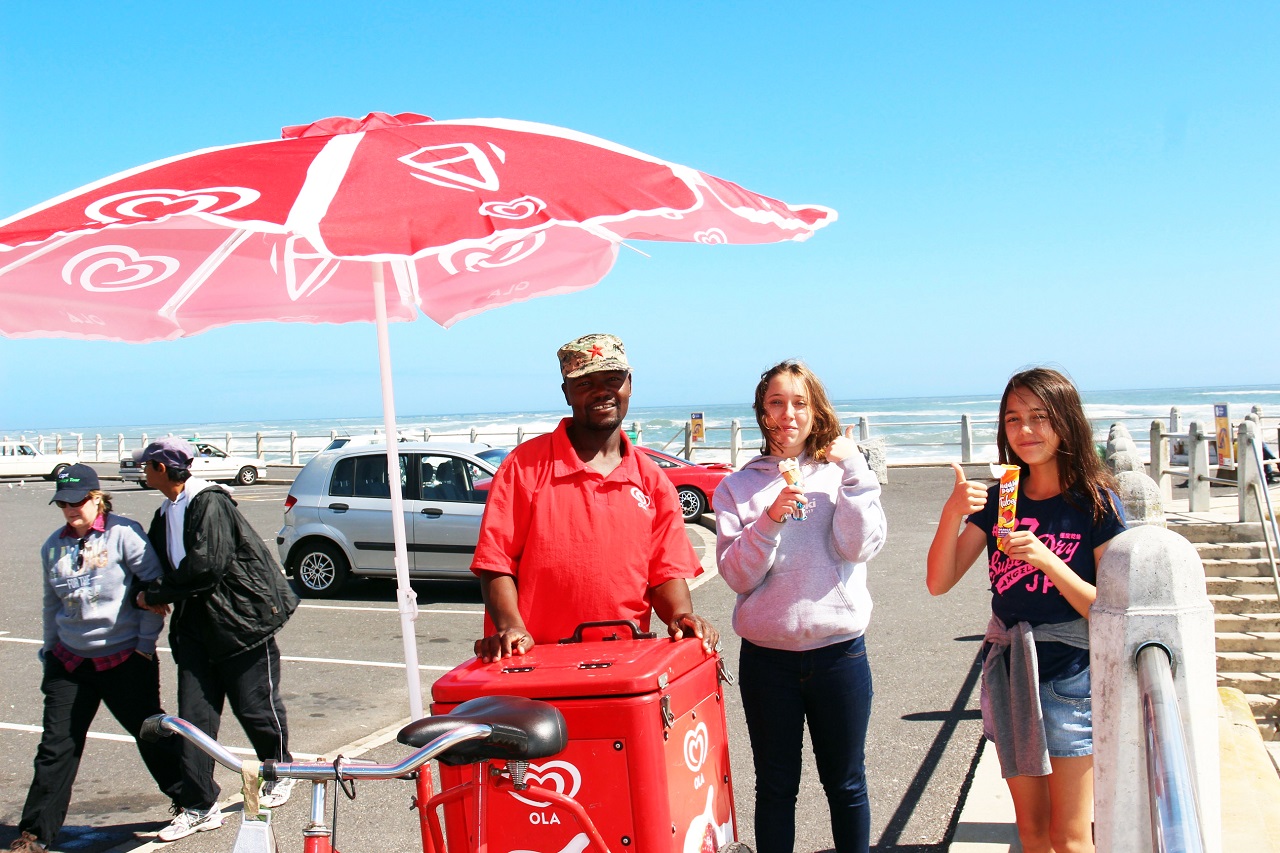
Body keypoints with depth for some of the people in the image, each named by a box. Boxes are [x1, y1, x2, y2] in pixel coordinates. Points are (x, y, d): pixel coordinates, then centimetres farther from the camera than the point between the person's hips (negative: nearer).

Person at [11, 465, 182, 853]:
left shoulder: (123, 533, -10)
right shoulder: (53, 546, 8)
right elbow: (52, 603, 19)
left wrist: (146, 639, -9)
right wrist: (49, 648, 17)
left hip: (125, 657, -4)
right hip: (69, 660, 4)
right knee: (57, 746, 3)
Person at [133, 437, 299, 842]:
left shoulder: (210, 503, -16)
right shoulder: (165, 514, 13)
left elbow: (206, 567, -23)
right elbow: (162, 566, 18)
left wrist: (155, 595, -14)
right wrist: (153, 595, -3)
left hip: (241, 618, -8)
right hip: (196, 623, 8)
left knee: (255, 706, 5)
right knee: (194, 713, 2)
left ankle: (280, 776, 29)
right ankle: (199, 807, 8)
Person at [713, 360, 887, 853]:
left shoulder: (842, 473, 3)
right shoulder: (737, 487, 2)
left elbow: (860, 547, -12)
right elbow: (737, 576, -7)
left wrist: (854, 472, -14)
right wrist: (770, 520, -20)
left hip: (838, 650, 0)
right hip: (767, 658, 0)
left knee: (846, 784, 13)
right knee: (775, 786, 11)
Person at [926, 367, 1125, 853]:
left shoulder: (1096, 503, -8)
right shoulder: (997, 501, 4)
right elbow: (939, 583, -2)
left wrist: (1049, 562, -24)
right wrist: (952, 514, -17)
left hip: (1069, 674, -4)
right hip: (1009, 672, 4)